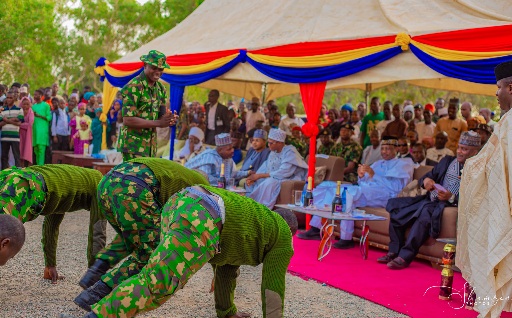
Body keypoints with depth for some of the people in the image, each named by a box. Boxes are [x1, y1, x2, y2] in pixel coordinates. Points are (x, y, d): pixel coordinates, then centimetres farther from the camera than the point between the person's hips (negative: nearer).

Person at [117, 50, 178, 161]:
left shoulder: (160, 88, 11)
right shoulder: (133, 87, -13)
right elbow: (128, 120, -19)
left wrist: (170, 120, -11)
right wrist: (158, 123, -21)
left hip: (151, 146, 7)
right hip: (133, 146, -7)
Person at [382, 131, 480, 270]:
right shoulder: (447, 161, 16)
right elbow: (430, 175, 16)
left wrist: (451, 197, -26)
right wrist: (426, 180, -9)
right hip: (430, 200, 7)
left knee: (426, 211, -37)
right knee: (395, 204, -9)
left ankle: (405, 256, -30)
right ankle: (394, 251, -4)